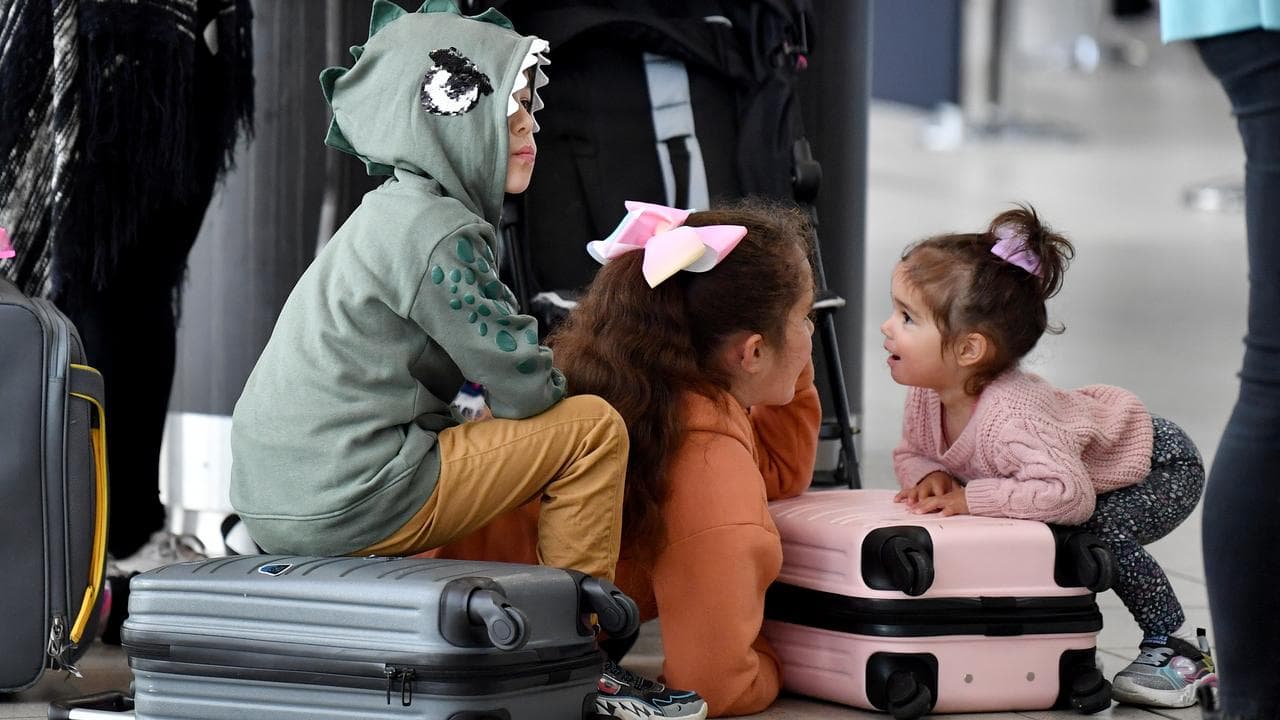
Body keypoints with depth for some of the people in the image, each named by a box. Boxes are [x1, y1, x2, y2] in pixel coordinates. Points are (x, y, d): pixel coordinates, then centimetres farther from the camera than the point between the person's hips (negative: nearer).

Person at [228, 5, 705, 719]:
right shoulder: (436, 232, -15)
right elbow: (526, 386, -13)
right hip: (351, 500, -10)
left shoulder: (387, 215, 17)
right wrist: (571, 383, 7)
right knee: (594, 427, -5)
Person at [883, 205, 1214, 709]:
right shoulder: (926, 398, -16)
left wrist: (974, 497, -45)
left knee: (1102, 530, -30)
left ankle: (1178, 648, -13)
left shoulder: (1010, 416, -44)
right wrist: (930, 476, -24)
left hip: (1162, 467, -9)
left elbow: (1070, 494, -50)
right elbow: (909, 455, 0)